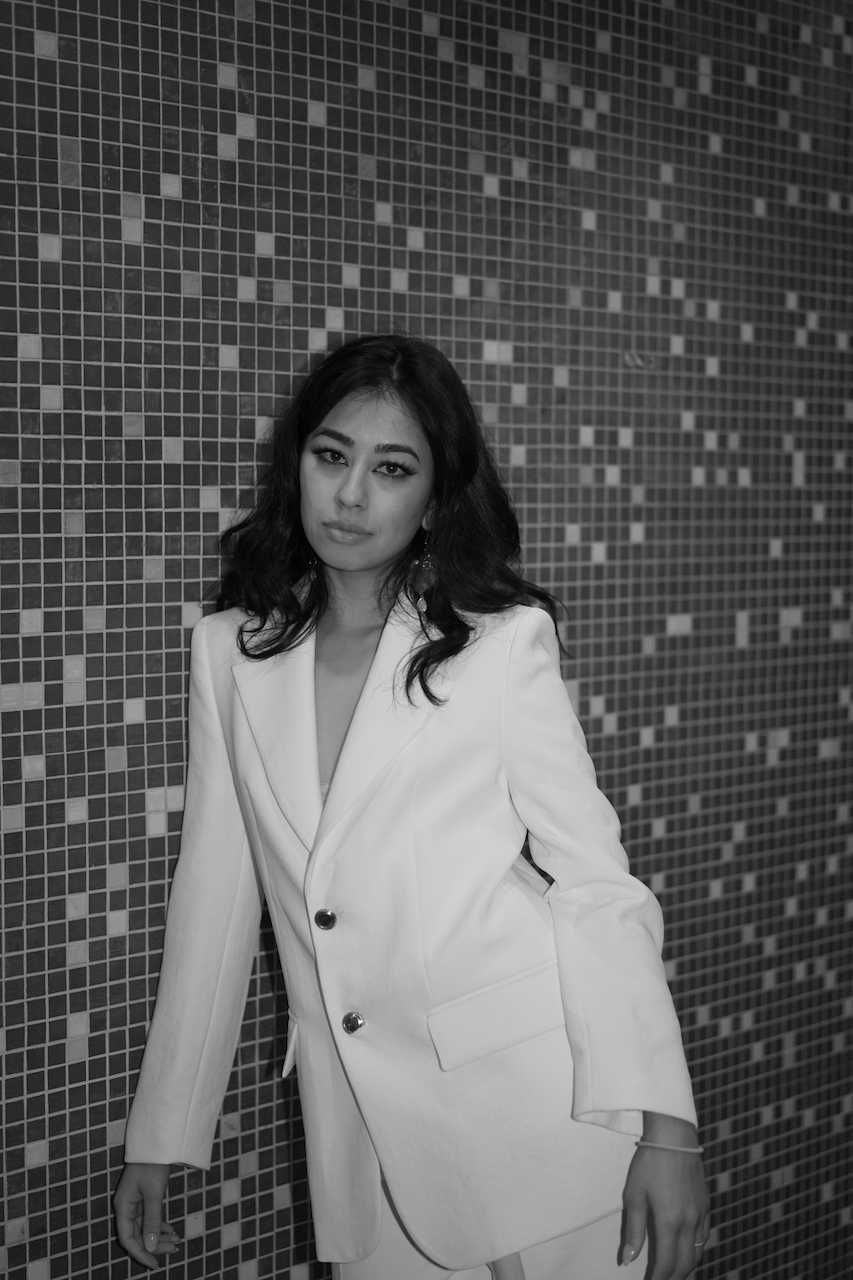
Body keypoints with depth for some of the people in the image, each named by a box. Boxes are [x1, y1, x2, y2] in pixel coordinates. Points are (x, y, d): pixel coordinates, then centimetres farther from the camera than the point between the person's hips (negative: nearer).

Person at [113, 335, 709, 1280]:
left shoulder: (504, 641, -6)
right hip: (361, 1131, 3)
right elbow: (214, 900, 8)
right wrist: (160, 1138, 8)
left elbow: (598, 882, -7)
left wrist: (665, 1124, -15)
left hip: (538, 1112, -3)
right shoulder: (230, 651, 4)